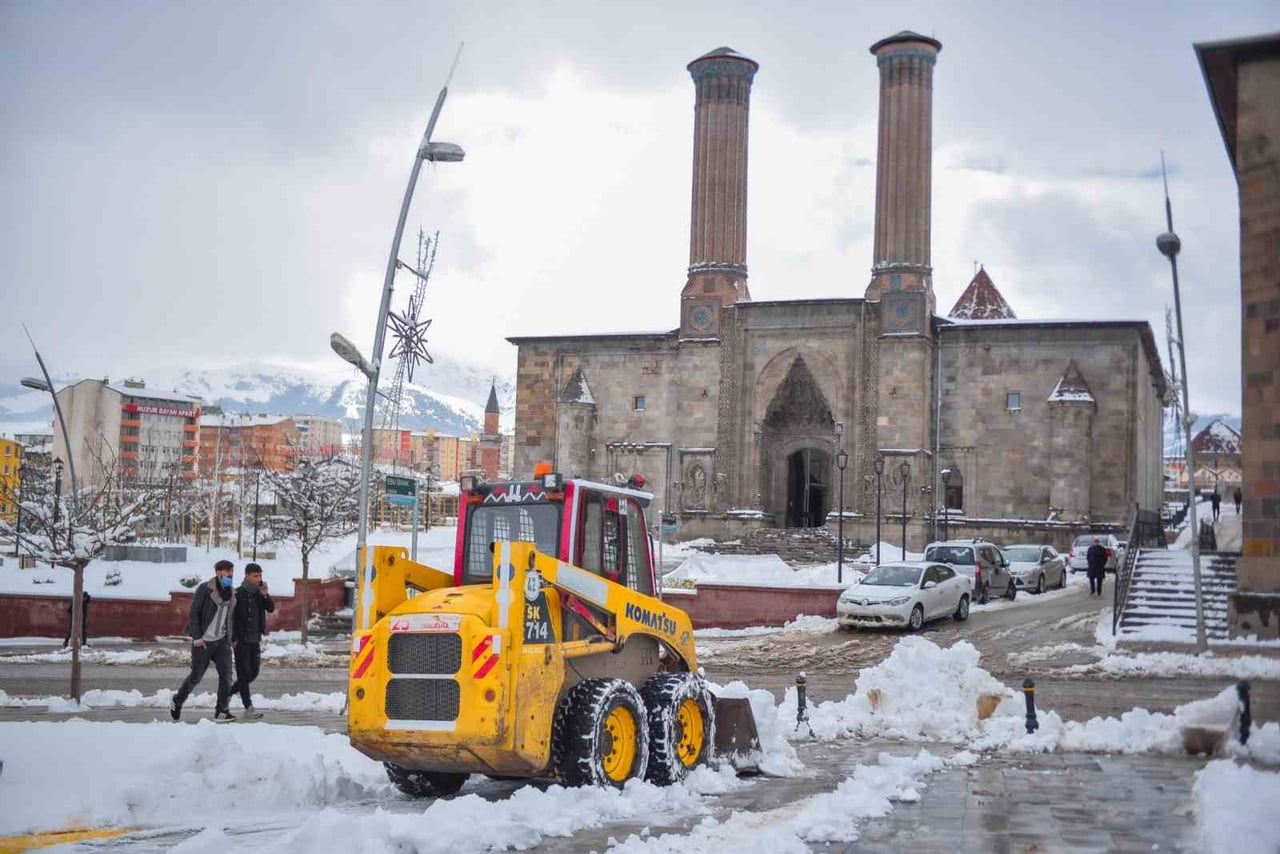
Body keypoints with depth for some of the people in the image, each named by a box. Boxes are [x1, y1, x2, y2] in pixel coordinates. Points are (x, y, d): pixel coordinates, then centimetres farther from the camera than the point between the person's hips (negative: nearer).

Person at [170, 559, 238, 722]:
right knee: (196, 676, 4)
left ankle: (221, 710, -5)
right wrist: (197, 637, -16)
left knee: (226, 673, -10)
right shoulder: (205, 589, -9)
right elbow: (194, 614, -10)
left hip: (222, 641, 5)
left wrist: (230, 639, 12)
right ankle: (177, 702, 29)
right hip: (203, 641, -5)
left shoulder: (231, 593, 10)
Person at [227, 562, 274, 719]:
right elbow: (230, 617, -11)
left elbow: (271, 609, 0)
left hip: (255, 640, 6)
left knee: (253, 673, 10)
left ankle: (228, 693, 29)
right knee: (244, 673, -3)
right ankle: (248, 708, -1)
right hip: (241, 640, -6)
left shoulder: (259, 593, 8)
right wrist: (233, 639, -15)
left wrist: (265, 595, -15)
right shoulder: (238, 594, -10)